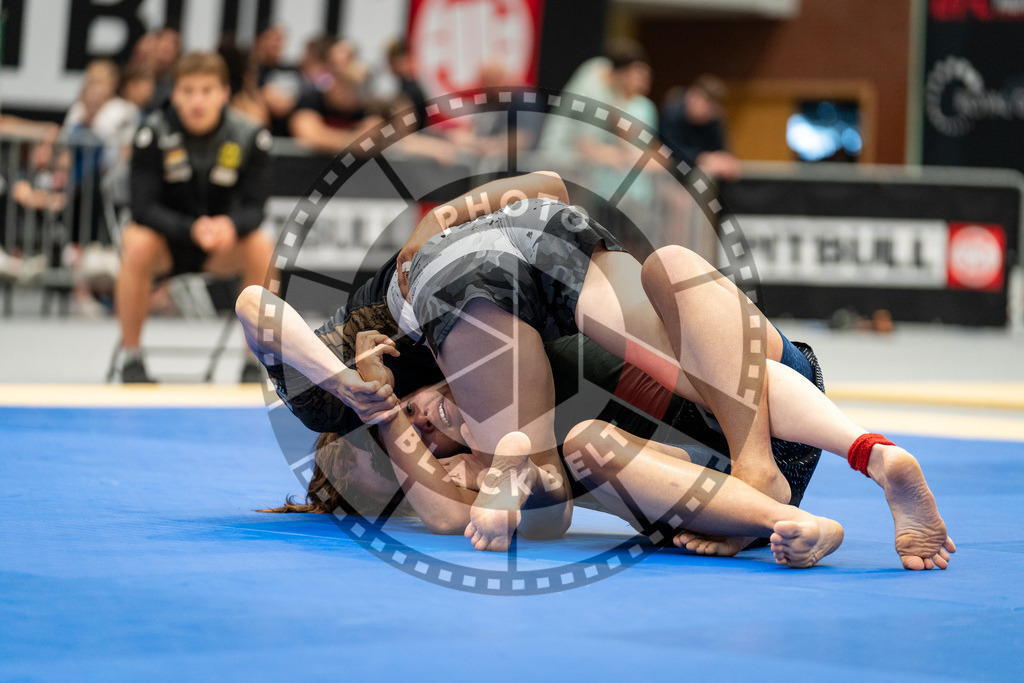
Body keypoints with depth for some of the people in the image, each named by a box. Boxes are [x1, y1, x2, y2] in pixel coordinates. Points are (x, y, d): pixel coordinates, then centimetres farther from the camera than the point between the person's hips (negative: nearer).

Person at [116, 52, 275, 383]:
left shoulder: (249, 137, -12)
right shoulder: (154, 134, -17)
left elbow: (253, 208, -14)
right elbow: (144, 208, -21)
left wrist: (230, 225, -40)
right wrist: (192, 229, -39)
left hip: (220, 244, 2)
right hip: (165, 243, -2)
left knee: (262, 248, -29)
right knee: (137, 244, -35)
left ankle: (256, 360, -14)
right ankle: (131, 358, -19)